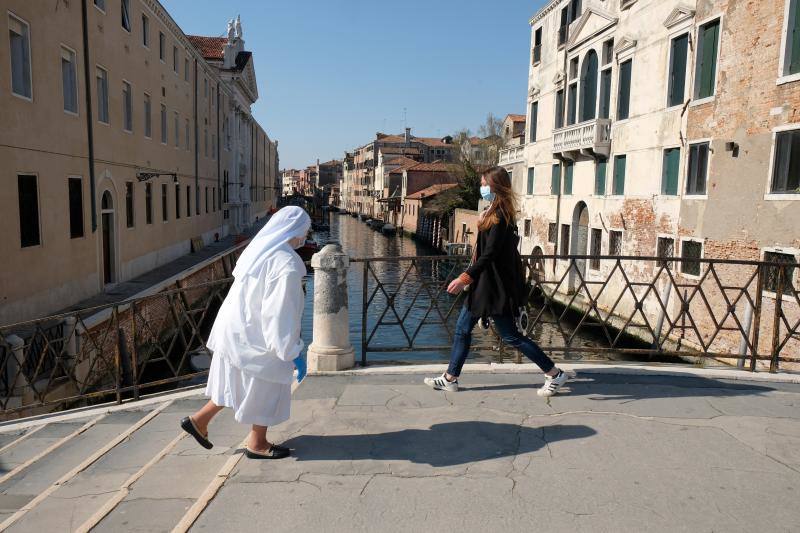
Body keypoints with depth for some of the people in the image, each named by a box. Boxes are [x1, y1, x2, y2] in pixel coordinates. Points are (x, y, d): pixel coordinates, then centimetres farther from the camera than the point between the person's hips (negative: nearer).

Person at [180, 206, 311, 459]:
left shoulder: (258, 249, 2)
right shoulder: (286, 264, -25)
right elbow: (281, 314, -26)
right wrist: (294, 353, -19)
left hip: (237, 329, 8)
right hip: (255, 337, -8)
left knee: (238, 384, 25)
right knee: (266, 390, 12)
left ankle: (198, 420, 34)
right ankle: (257, 444, 29)